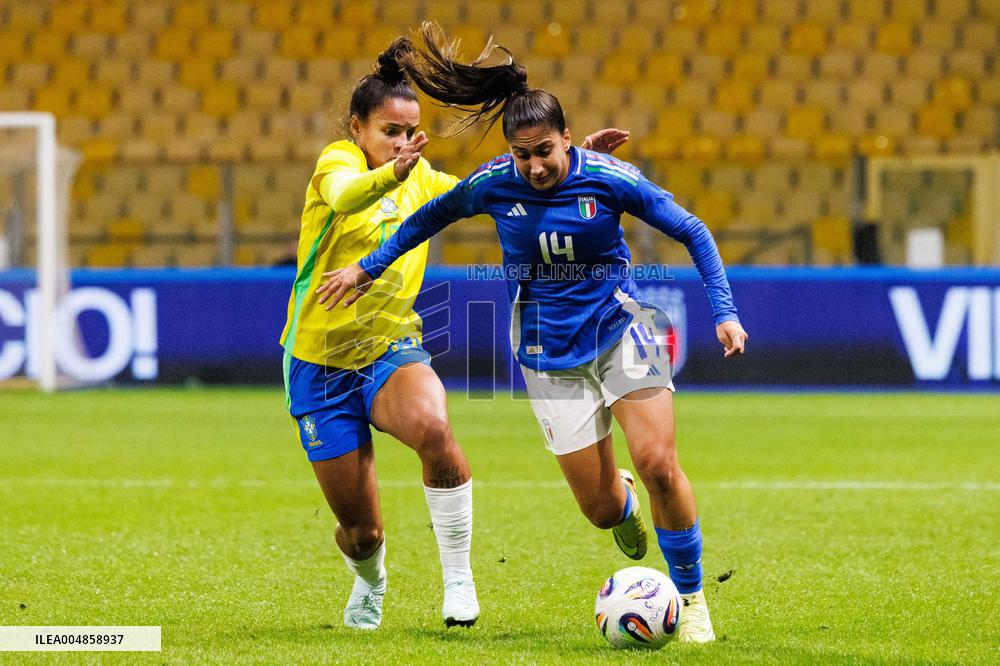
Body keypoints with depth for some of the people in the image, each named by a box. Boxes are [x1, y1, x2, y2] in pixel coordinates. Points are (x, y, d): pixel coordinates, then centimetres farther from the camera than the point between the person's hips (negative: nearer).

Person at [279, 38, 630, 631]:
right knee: (362, 530, 1)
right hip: (321, 364, -3)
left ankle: (459, 576, -19)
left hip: (393, 349, 3)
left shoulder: (423, 181, 5)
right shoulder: (339, 161, -11)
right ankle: (370, 584, 40)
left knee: (433, 429, -34)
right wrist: (392, 172, -56)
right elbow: (344, 194, -35)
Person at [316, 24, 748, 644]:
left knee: (658, 463, -19)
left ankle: (692, 598, 0)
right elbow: (429, 217, 13)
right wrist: (368, 268, 16)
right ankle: (626, 503, 36)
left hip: (620, 329, -1)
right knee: (600, 506, -4)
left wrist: (724, 311, -11)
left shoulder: (611, 178, -13)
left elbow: (692, 231, -4)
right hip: (549, 352, 1)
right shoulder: (492, 185, -8)